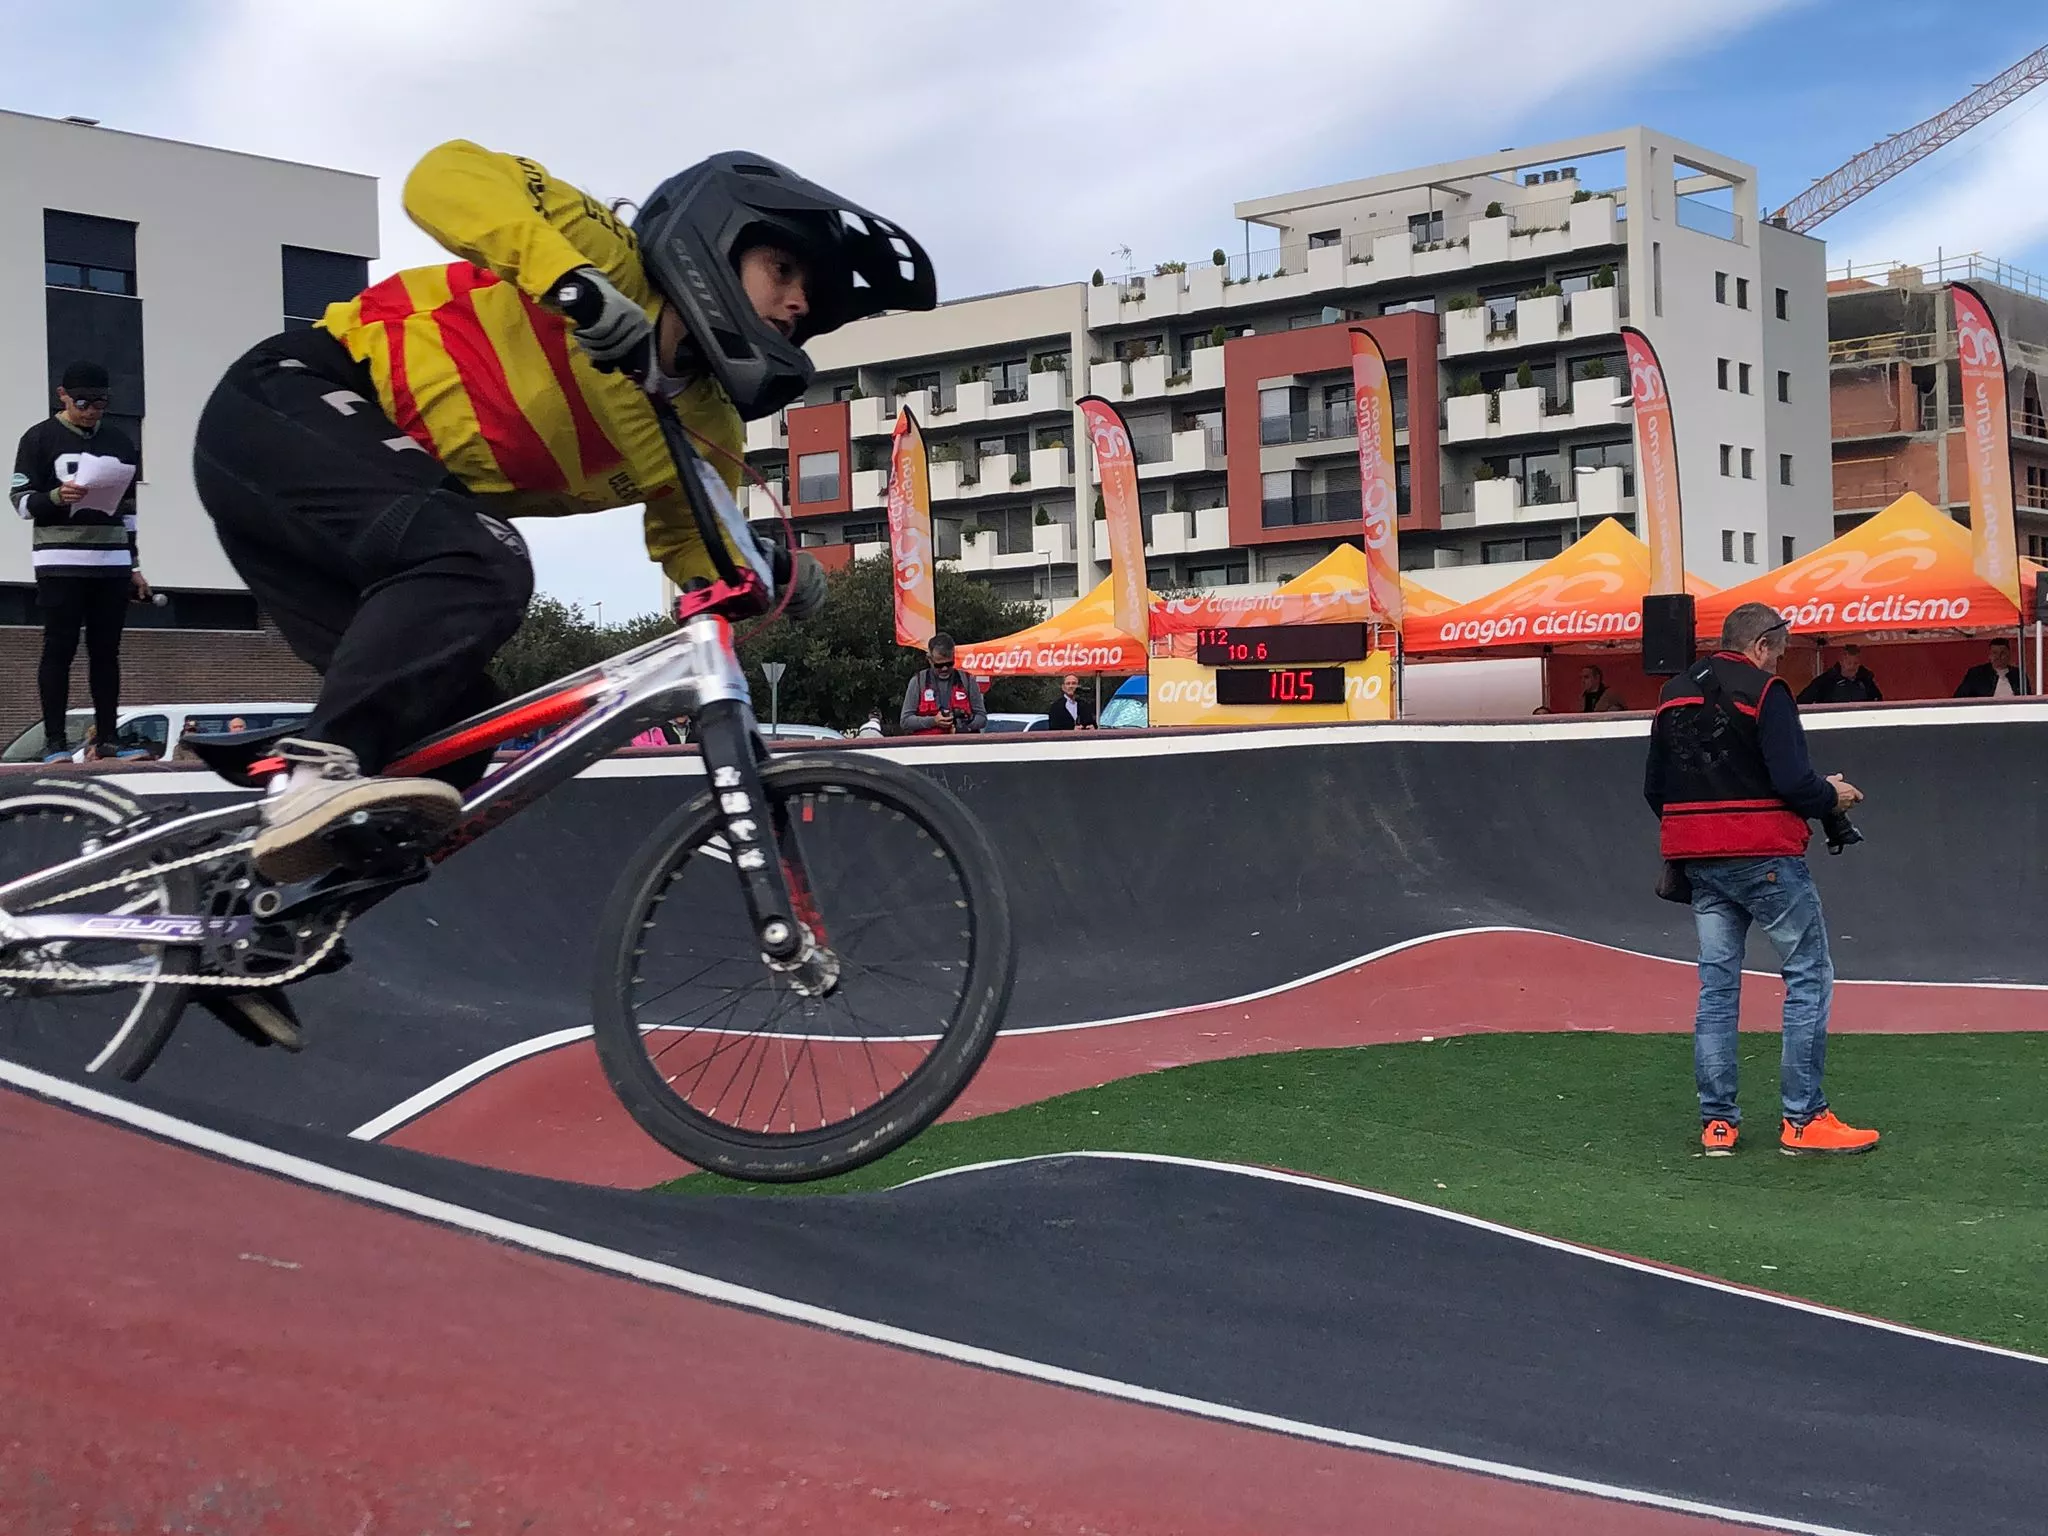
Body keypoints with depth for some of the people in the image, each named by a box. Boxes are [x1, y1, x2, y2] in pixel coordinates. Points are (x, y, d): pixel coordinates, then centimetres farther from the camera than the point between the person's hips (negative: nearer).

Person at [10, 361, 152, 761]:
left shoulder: (119, 442, 15)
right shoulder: (40, 438, 1)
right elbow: (20, 499, -1)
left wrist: (134, 566, 15)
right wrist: (57, 497, -21)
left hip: (112, 564, 4)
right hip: (60, 564, -4)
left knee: (106, 651, 5)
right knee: (60, 649, -4)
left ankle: (108, 739, 8)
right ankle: (55, 742, -2)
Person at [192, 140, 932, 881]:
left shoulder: (706, 435, 6)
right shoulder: (613, 261, -15)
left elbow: (695, 547, 16)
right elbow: (447, 175, -25)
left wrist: (768, 567, -7)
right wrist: (571, 281, -39)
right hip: (287, 403, -8)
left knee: (448, 725, 0)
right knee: (477, 565, -32)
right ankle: (321, 773, -36)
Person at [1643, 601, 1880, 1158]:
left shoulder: (1674, 693, 13)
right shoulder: (1764, 690, -9)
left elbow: (1654, 787, 14)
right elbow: (1792, 780, -17)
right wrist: (1832, 796, 1)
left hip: (1699, 861, 7)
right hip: (1764, 857, -7)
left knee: (1717, 987, 10)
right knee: (1809, 977, 1)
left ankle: (1717, 1123, 9)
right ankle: (1803, 1120, -1)